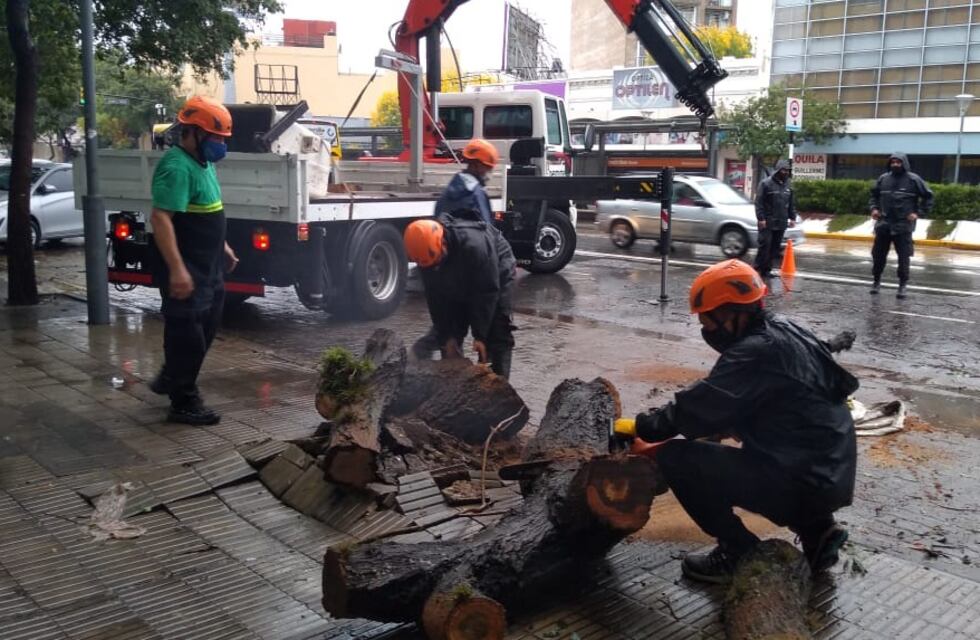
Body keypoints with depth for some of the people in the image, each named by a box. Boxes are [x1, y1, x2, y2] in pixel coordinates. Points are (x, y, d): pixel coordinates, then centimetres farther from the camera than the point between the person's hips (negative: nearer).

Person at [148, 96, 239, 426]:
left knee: (205, 326, 20)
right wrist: (177, 269, -32)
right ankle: (183, 403, 11)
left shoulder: (203, 163, 13)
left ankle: (170, 378, 36)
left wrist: (222, 247, 25)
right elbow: (160, 218, -27)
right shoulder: (177, 167, -19)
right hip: (185, 269, -10)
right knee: (187, 332, -1)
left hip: (207, 265, 10)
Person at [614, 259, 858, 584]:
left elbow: (700, 407, -20)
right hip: (830, 474, 10)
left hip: (803, 482, -10)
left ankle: (741, 554, 2)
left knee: (676, 458, -12)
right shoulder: (783, 333, 10)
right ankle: (817, 530, 20)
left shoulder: (755, 352, -19)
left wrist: (640, 427, -6)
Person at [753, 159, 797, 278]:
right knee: (765, 245, -10)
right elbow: (759, 202, -9)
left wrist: (792, 217, 13)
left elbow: (791, 204, 21)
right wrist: (761, 218, -14)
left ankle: (767, 270, 12)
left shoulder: (788, 185, 14)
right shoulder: (766, 183, -5)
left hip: (781, 223, 6)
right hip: (767, 222, -6)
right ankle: (758, 269, -3)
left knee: (775, 247, 6)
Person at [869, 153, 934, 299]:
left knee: (904, 257, -2)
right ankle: (876, 281, 22)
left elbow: (928, 196, 2)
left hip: (904, 225, -3)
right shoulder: (883, 178, 6)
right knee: (878, 254, 7)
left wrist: (918, 212, -7)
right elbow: (874, 194, 22)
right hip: (884, 224, 3)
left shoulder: (913, 179, -4)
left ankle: (902, 286, 7)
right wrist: (874, 208, 6)